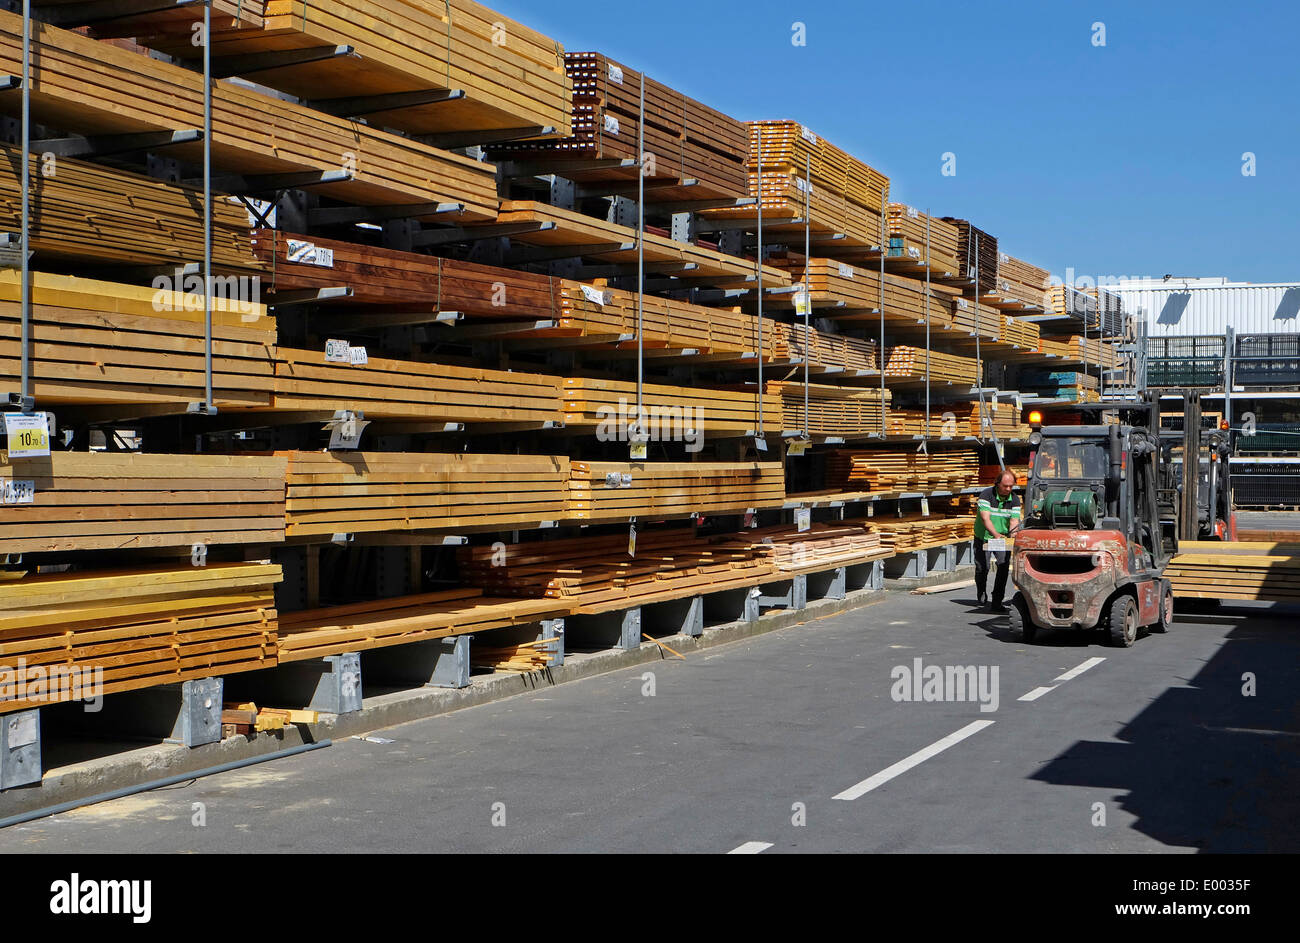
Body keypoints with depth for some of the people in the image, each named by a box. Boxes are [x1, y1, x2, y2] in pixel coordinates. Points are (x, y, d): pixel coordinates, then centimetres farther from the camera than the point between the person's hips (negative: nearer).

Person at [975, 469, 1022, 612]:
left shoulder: (1014, 499, -7)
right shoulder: (986, 495, -19)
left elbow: (1014, 520, -14)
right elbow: (985, 518, -28)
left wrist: (1013, 535, -35)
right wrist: (996, 534, -43)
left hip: (1003, 538, 2)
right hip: (984, 537, -2)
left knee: (1004, 565, -17)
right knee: (982, 567, -1)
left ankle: (996, 603, -14)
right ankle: (981, 592, 34)